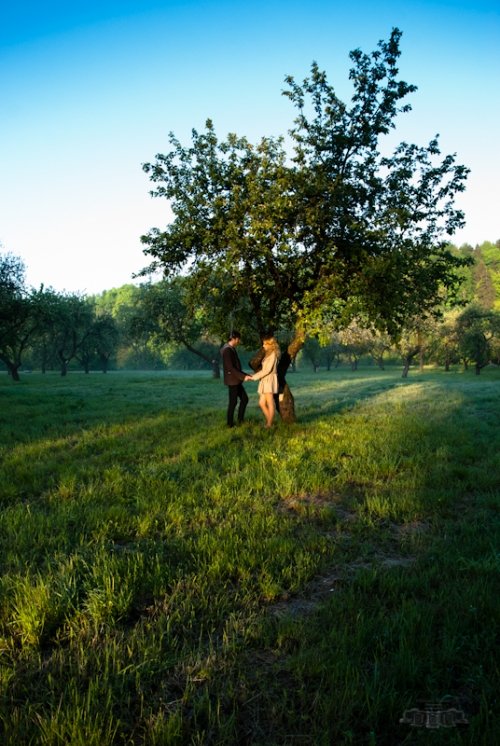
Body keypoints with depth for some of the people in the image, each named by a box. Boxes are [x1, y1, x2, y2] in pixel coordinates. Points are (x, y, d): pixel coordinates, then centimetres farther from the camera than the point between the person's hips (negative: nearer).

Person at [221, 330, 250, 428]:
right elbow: (231, 368, -21)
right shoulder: (227, 350, -17)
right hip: (232, 380, -9)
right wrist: (243, 376, -20)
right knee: (233, 402, -2)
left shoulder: (232, 349, 13)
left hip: (236, 380, 9)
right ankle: (230, 424, 8)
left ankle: (240, 419, 21)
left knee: (244, 399, 12)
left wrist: (245, 375, 14)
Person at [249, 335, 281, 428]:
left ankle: (269, 424, 4)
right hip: (265, 381, 9)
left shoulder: (273, 354, -10)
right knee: (261, 403, 8)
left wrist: (254, 377, -13)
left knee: (270, 403, -2)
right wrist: (254, 375, 13)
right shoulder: (268, 354, 18)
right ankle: (269, 422, 16)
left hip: (270, 380, -9)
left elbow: (268, 370, -16)